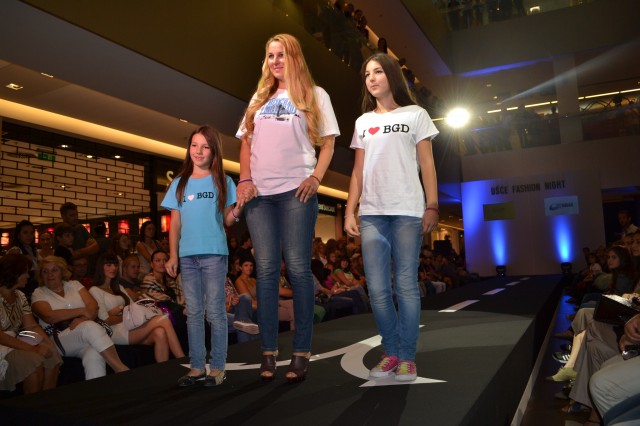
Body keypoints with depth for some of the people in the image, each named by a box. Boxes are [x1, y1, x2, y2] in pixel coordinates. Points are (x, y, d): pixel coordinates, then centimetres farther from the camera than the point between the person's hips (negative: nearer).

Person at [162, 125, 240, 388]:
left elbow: (227, 221, 1)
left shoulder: (222, 181, 5)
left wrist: (239, 207, -19)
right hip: (187, 255, 4)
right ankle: (197, 366, 16)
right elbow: (175, 224, 11)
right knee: (193, 313, 8)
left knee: (215, 312, -1)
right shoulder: (179, 183, 13)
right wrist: (173, 255, 4)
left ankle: (217, 367, 7)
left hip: (214, 253, -3)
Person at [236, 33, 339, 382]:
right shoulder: (259, 98, 22)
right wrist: (244, 180, 3)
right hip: (259, 193, 4)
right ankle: (268, 352, 5)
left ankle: (301, 353, 0)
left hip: (296, 190, -4)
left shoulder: (314, 95, 11)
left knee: (298, 268, -6)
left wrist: (315, 178, -10)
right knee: (266, 270, 1)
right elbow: (246, 142, 18)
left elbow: (327, 144, 5)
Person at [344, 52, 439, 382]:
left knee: (406, 285, -3)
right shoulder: (363, 122, 19)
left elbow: (427, 164, 3)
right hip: (371, 213, 3)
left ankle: (407, 357, 8)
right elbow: (358, 170, 14)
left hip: (407, 211, -3)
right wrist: (349, 211, 5)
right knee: (377, 288, 0)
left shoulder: (415, 115, 9)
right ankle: (391, 352, 15)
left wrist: (432, 206, -7)